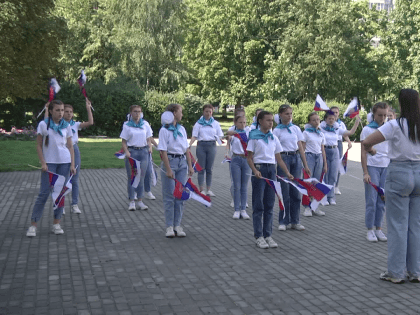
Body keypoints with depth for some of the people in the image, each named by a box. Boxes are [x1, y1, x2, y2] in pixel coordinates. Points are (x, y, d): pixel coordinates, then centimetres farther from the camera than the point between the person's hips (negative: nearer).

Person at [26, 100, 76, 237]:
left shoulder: (66, 126, 7)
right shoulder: (43, 125, -1)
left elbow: (70, 146, 10)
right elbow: (39, 146, 0)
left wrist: (72, 164, 2)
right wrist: (43, 163, -8)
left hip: (64, 162, 3)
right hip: (49, 162, -3)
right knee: (44, 192, -6)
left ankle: (56, 224, 13)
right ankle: (33, 225, 0)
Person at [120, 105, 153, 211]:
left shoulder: (145, 124, 9)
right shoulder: (127, 125, 2)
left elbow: (149, 139, 14)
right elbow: (124, 142, 1)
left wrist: (149, 148, -1)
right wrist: (126, 152, -13)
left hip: (143, 152, 2)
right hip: (132, 152, -2)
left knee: (141, 177, 5)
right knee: (131, 177, 1)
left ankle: (140, 201, 13)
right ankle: (131, 202, 8)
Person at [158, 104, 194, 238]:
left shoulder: (182, 129, 12)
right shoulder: (164, 130, -7)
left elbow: (187, 149, 14)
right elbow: (163, 151, -12)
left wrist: (190, 165, 8)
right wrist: (168, 169, -17)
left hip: (182, 162, 6)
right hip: (170, 161, -6)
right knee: (169, 195, 0)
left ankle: (177, 225, 13)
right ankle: (169, 226, 7)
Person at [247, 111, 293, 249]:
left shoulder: (274, 138, 12)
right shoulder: (254, 137, -2)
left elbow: (279, 159, 13)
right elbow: (249, 157, -5)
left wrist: (287, 172, 3)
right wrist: (255, 170, -21)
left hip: (272, 170, 5)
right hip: (259, 169, -5)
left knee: (269, 205, 7)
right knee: (258, 205, -1)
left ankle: (268, 235, 14)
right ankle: (258, 236, 5)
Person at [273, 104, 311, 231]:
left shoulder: (296, 129, 9)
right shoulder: (277, 130, -2)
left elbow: (300, 148, 10)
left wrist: (306, 165, 9)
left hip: (296, 159, 4)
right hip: (283, 159, -4)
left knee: (296, 191, 5)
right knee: (285, 191, -1)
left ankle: (295, 221, 14)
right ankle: (283, 221, 10)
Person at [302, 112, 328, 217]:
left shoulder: (321, 134, 13)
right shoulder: (306, 133, -1)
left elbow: (323, 150, 16)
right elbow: (302, 148, -4)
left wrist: (325, 164, 14)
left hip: (319, 157, 5)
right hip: (309, 157, -5)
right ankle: (307, 207, -1)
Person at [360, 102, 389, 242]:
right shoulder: (367, 130, -1)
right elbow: (363, 153, -3)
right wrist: (365, 173, -9)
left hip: (386, 167, 4)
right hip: (372, 167, -3)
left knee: (382, 200, 6)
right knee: (371, 200, -1)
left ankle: (378, 228, 15)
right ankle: (370, 230, 6)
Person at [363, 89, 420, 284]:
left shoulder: (395, 125, -14)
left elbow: (366, 142, -17)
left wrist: (370, 149, 5)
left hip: (399, 173, -5)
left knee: (398, 225, 2)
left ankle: (396, 273, 9)